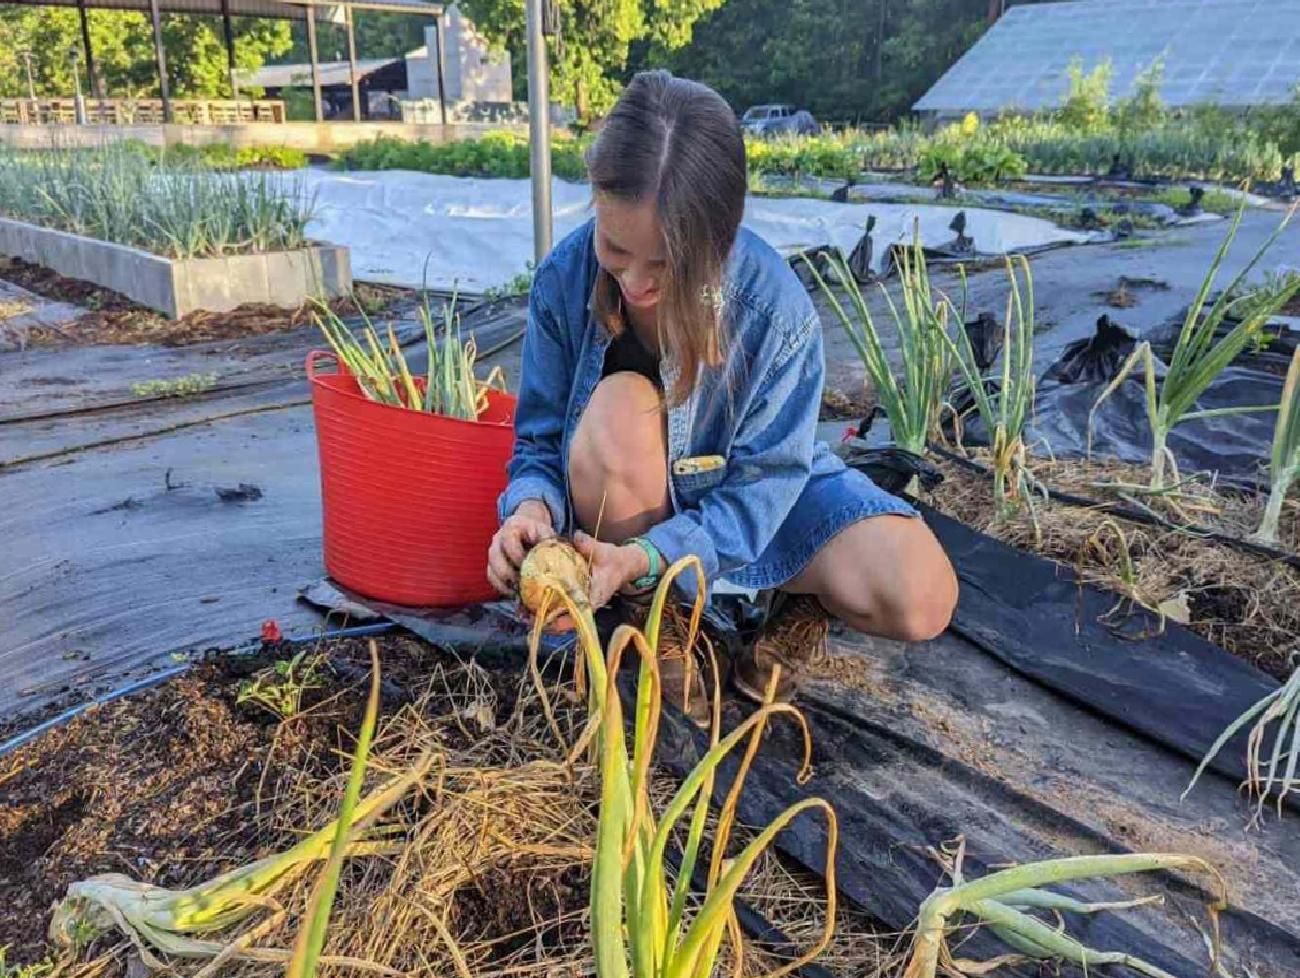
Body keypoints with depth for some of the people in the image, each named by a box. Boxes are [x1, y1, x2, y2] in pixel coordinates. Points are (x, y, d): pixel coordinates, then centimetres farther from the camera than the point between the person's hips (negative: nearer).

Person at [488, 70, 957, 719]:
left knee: (921, 598, -26)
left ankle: (803, 601, 11)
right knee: (619, 405, -37)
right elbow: (541, 439, -10)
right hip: (639, 505, 2)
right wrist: (533, 504, -35)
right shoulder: (563, 280, -21)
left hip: (745, 501, -1)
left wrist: (644, 557, -39)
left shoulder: (777, 310, -27)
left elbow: (762, 483, -23)